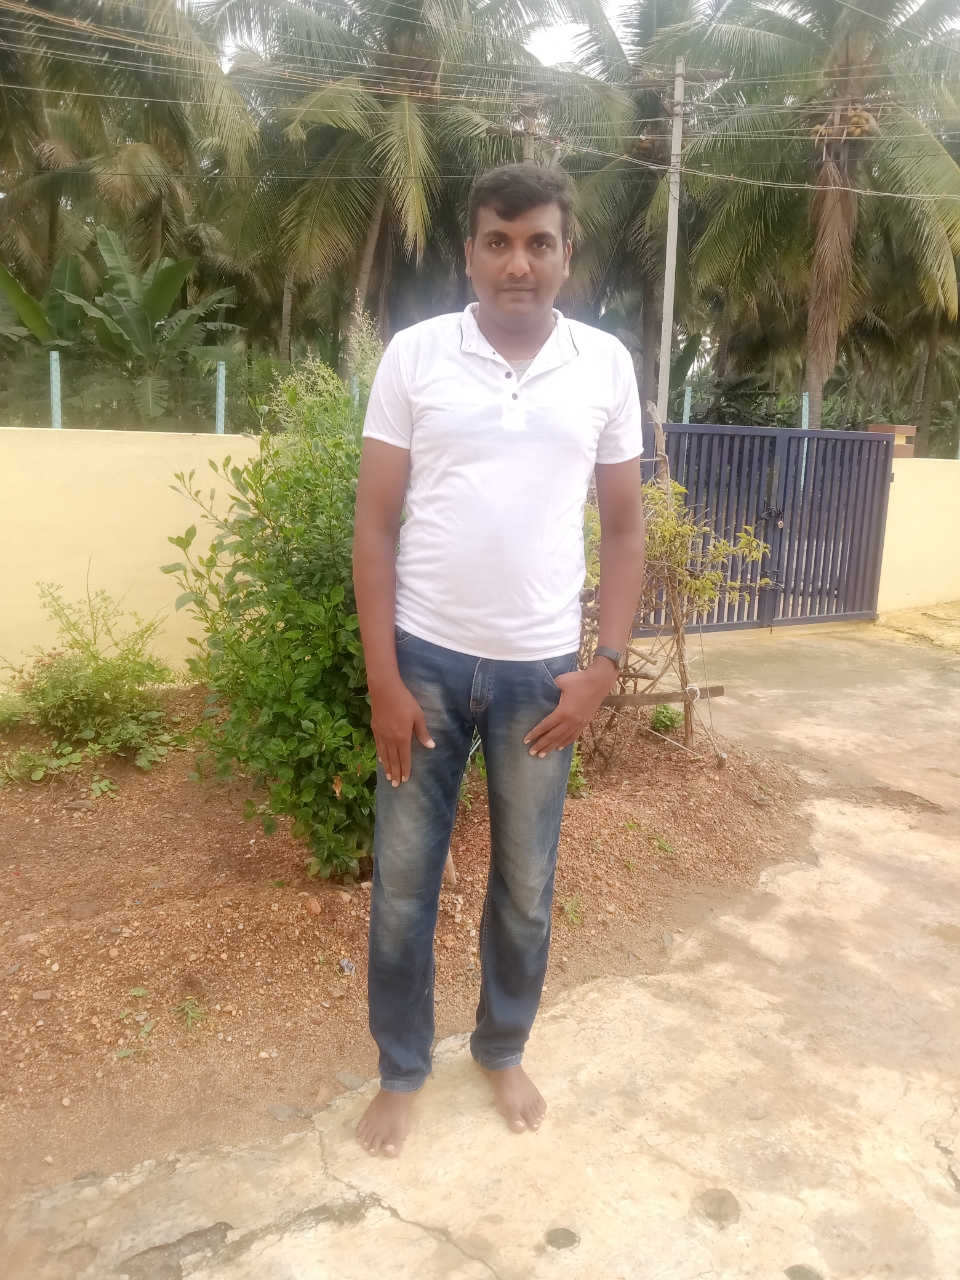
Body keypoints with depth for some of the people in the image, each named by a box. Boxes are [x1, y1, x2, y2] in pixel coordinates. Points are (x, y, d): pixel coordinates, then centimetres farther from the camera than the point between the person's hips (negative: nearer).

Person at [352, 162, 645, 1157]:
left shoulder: (606, 366, 1)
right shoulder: (413, 354, -4)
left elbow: (624, 528, 5)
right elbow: (374, 525, -3)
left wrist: (604, 667, -3)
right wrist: (382, 678, -8)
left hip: (541, 670, 1)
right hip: (426, 661, -1)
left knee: (526, 886, 15)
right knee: (402, 881, 10)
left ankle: (503, 1047, 40)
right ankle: (400, 1068, 34)